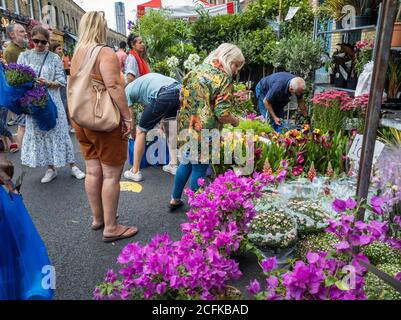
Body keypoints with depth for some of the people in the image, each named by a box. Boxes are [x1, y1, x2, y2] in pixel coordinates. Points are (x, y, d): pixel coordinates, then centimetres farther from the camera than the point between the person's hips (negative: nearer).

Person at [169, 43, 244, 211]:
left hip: (185, 126, 7)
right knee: (199, 169, 7)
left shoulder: (197, 69, 9)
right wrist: (235, 121, 0)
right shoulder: (224, 79, -11)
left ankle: (175, 199, 35)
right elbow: (222, 114, -18)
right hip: (204, 132, -7)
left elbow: (182, 96, 14)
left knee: (186, 163, 22)